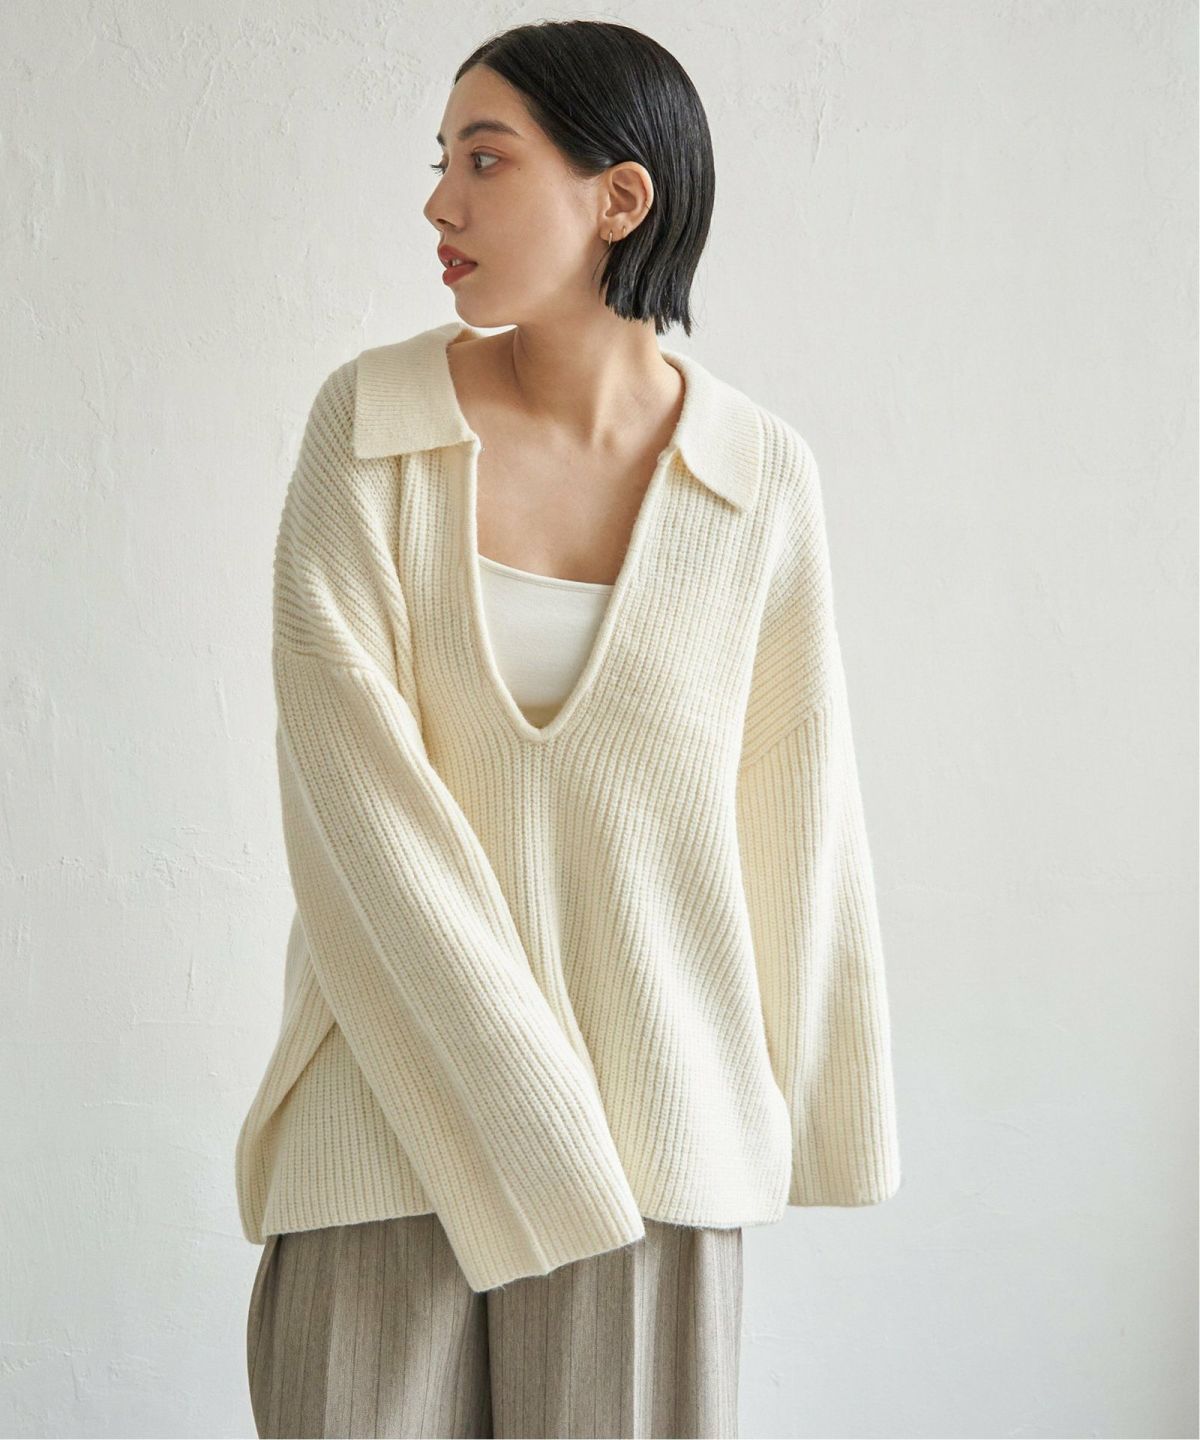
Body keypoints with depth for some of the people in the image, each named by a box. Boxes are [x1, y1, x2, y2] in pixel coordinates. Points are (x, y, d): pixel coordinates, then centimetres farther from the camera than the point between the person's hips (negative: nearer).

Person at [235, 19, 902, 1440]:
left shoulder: (759, 472, -3)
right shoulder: (368, 421, -5)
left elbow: (787, 796, 2)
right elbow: (348, 772, -11)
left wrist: (785, 1112, 5)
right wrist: (522, 1107, -14)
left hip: (651, 1101, 1)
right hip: (395, 1091, 0)